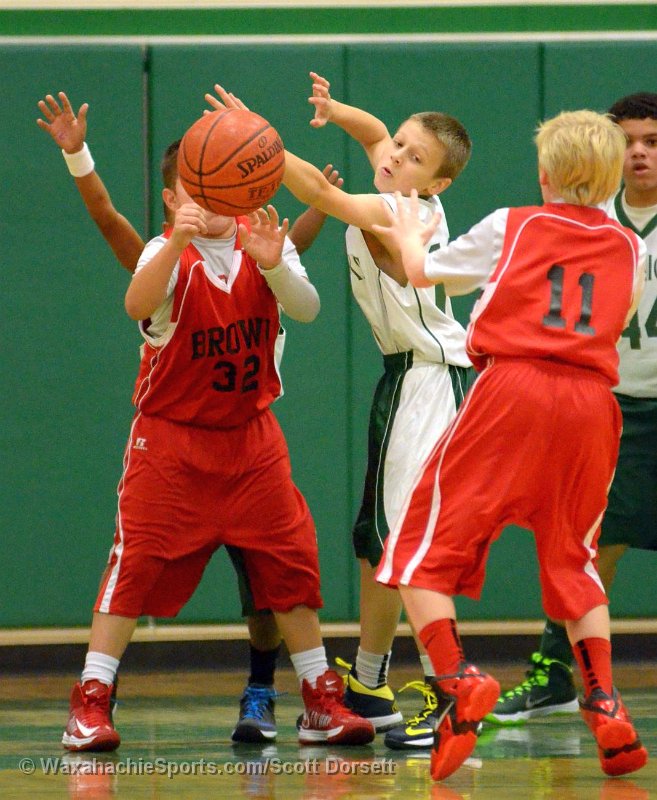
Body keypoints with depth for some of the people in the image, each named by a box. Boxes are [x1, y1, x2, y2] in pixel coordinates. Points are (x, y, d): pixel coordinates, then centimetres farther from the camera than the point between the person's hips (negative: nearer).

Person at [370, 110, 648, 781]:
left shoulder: (510, 227, 11)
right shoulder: (630, 249, 16)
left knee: (424, 543, 0)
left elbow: (422, 274, 23)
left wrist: (410, 239, 45)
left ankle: (456, 681, -20)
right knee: (572, 557, 21)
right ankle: (604, 706, 9)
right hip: (592, 399, 4)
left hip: (511, 394, -3)